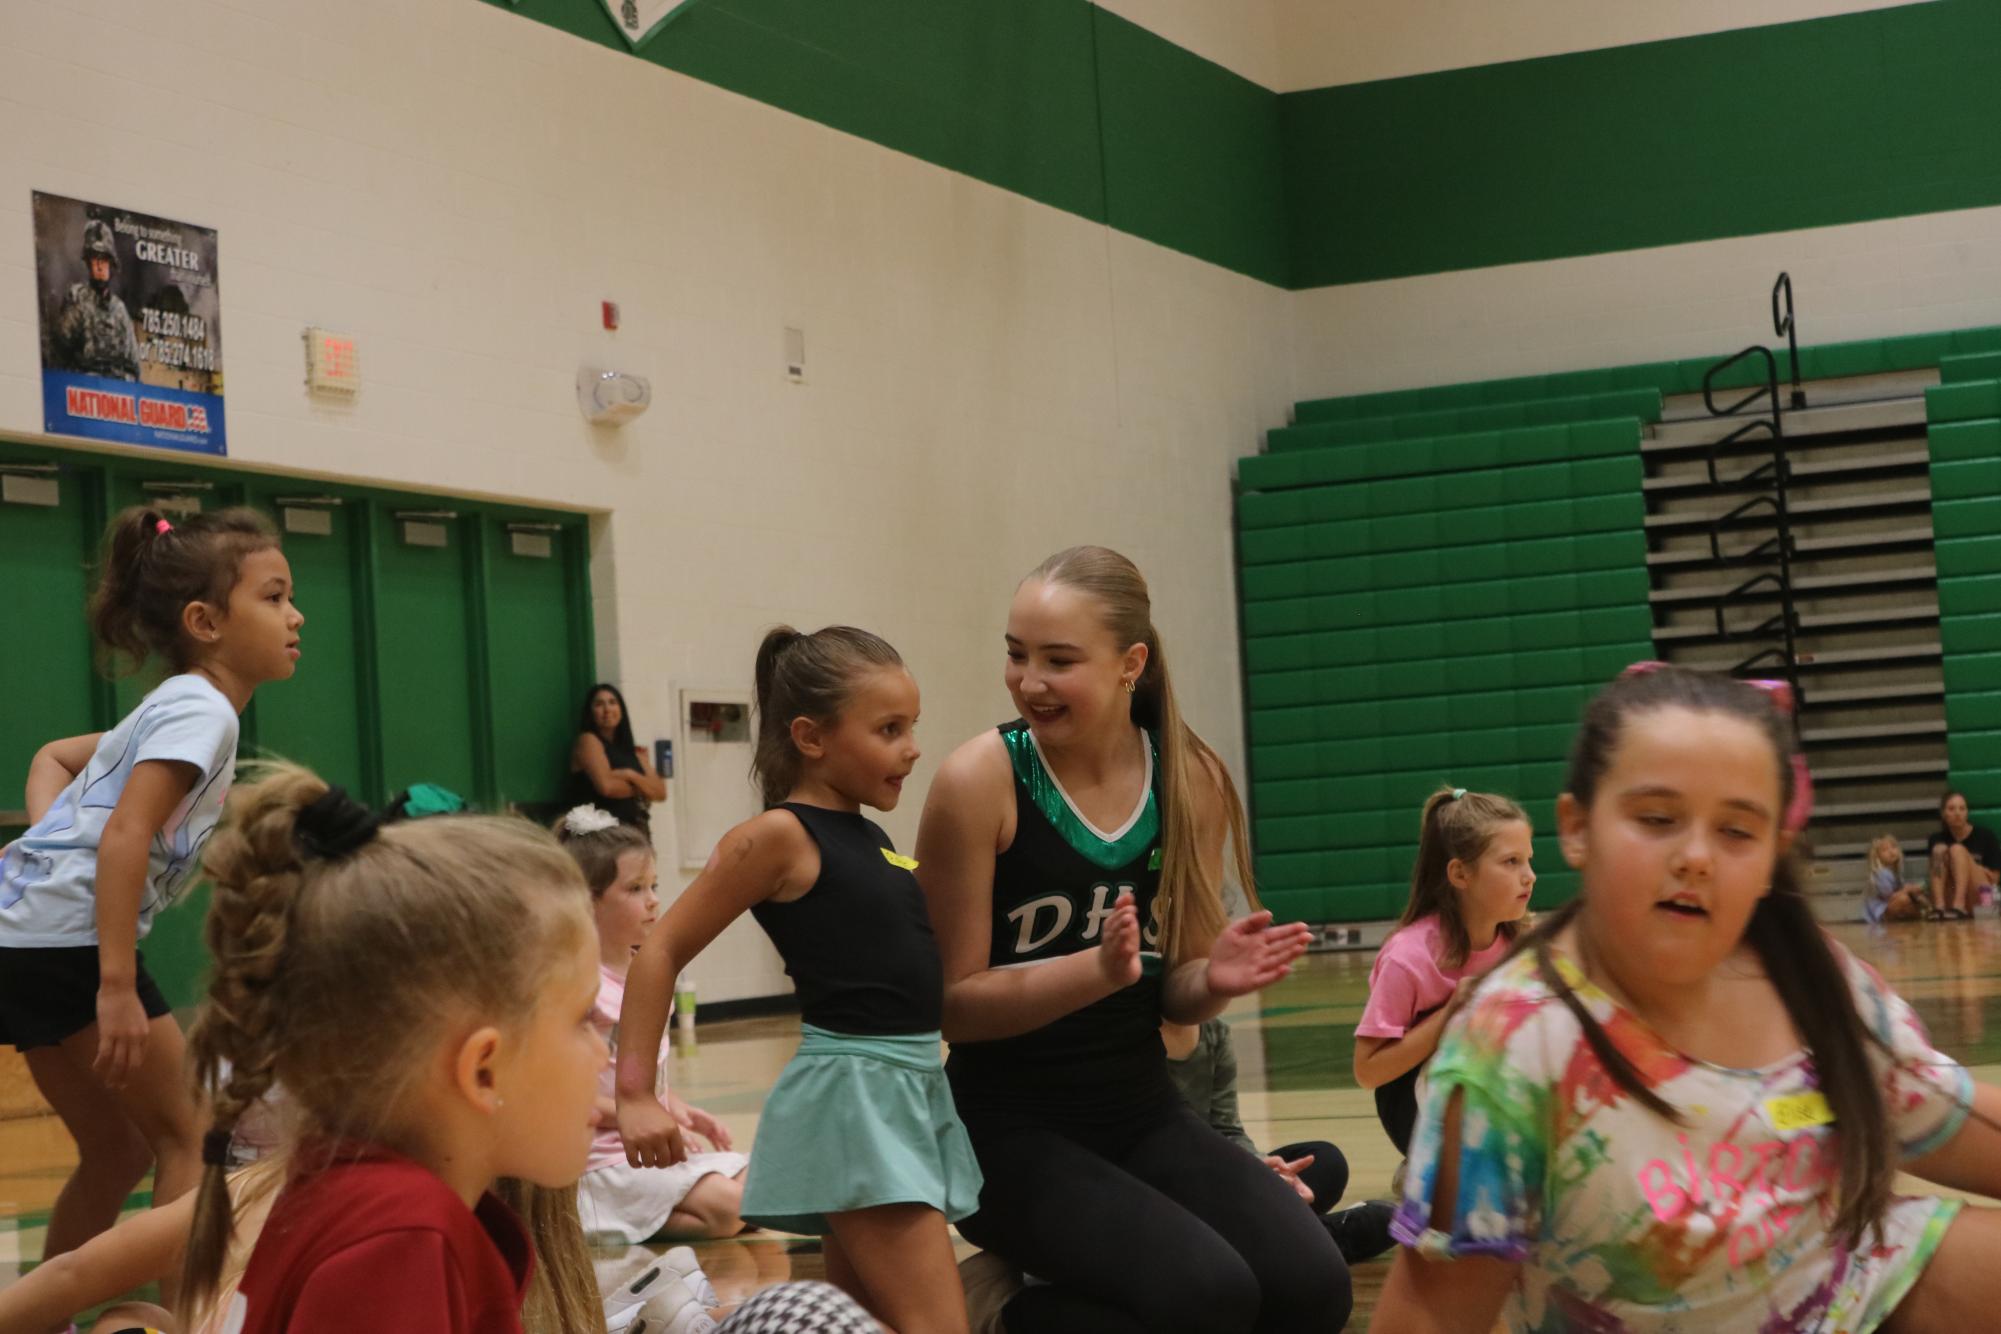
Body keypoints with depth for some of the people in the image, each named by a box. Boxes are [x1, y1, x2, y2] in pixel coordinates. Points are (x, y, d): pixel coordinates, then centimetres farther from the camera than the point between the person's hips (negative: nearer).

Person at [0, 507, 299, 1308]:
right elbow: (124, 838, -22)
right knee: (187, 1137, 0)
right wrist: (117, 986, -25)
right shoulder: (203, 710, -12)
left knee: (118, 1151, 18)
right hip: (67, 939, -9)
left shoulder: (173, 707, 19)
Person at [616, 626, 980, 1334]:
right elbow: (662, 952, -11)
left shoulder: (872, 838, 12)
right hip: (851, 1095, -9)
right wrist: (635, 1094, -15)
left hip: (913, 1090, 9)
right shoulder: (780, 835, -11)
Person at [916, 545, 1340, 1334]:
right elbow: (951, 1001, -12)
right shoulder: (981, 781, -13)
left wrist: (1213, 980, -14)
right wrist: (1099, 969, -26)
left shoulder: (1191, 781, 0)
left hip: (1144, 1116, 5)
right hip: (1013, 1132, -5)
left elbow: (1174, 996, 9)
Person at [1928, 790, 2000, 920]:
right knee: (1939, 850, -17)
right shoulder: (1937, 839, 6)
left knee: (1957, 850, -20)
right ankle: (1939, 906, -37)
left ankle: (1959, 906, -42)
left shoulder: (1984, 835, 1)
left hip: (1980, 902, -2)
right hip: (1950, 902, 2)